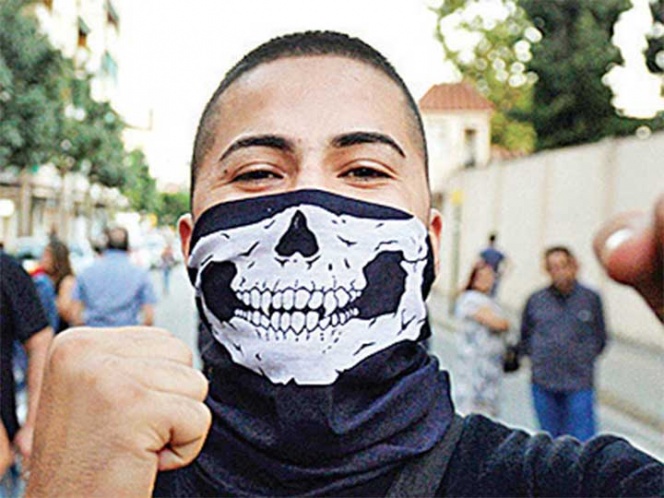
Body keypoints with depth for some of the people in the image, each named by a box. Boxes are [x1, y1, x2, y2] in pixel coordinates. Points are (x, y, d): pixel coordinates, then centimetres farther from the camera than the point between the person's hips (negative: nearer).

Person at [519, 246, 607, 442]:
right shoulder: (535, 301, 5)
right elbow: (525, 338, 16)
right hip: (543, 384, 2)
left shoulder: (591, 299, 3)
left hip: (579, 384, -2)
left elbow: (600, 339, 13)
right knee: (551, 438, 12)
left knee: (581, 440, -5)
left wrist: (584, 357, 1)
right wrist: (538, 356, 2)